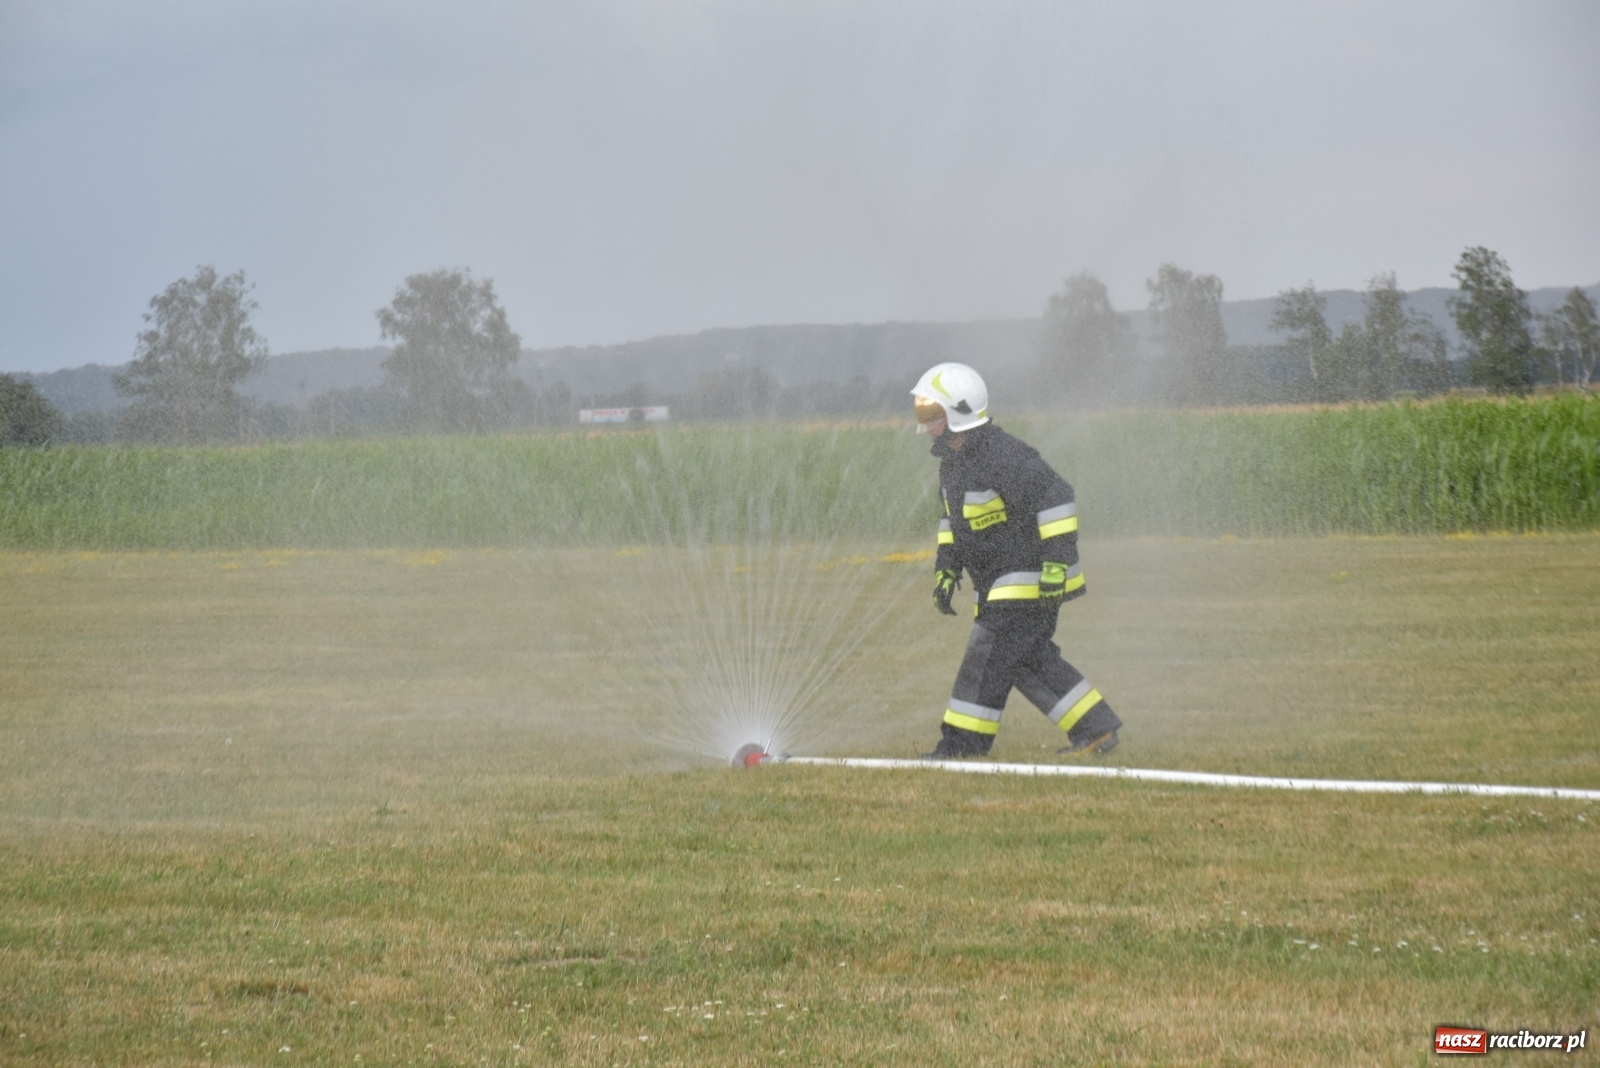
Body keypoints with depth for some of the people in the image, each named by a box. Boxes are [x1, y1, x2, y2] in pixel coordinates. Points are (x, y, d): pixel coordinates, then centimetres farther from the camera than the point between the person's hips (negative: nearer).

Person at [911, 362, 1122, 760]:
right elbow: (953, 518, 23)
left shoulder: (1004, 456, -22)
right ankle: (1096, 728, 15)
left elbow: (1055, 497, -24)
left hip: (1031, 579, -10)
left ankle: (962, 743, -7)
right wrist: (946, 568, 15)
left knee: (989, 655, -10)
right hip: (996, 583, 10)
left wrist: (1057, 560, -27)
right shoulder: (952, 461, 9)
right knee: (1032, 659, 10)